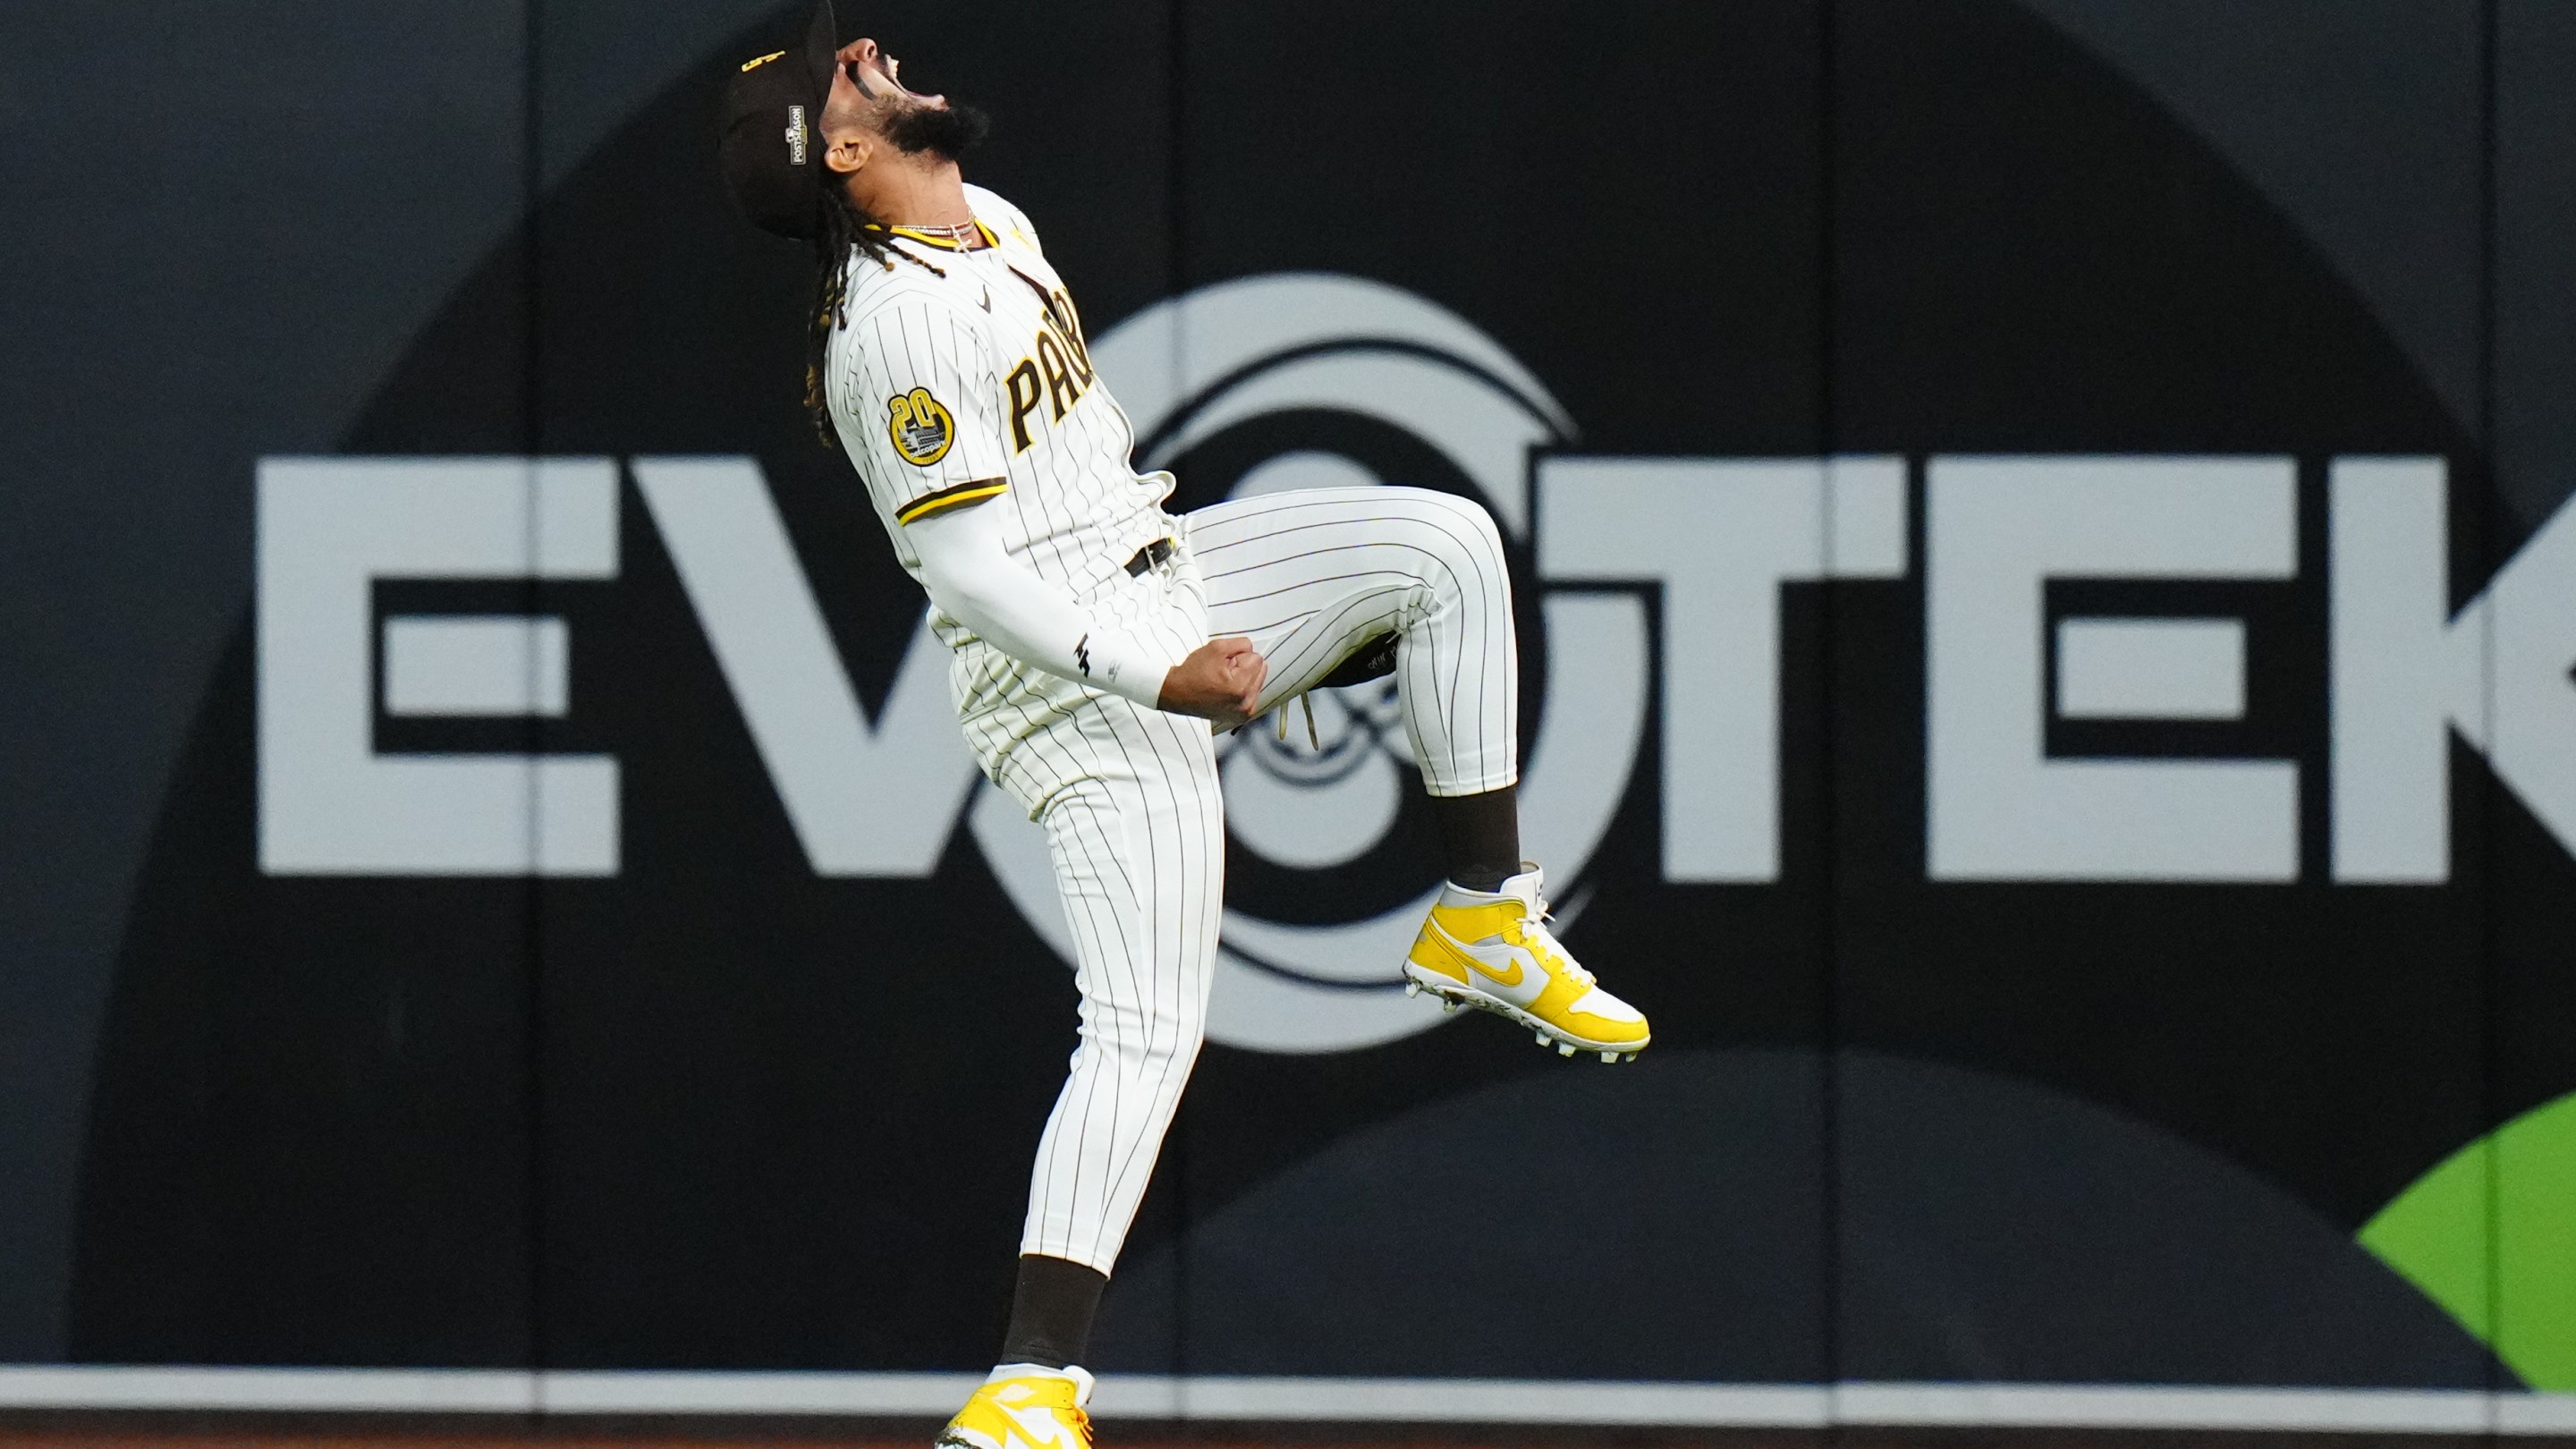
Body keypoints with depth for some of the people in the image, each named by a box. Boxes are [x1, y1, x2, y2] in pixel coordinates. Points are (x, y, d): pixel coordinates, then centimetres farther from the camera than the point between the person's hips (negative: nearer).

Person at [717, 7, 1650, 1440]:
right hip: (1073, 671, -9)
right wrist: (1155, 678, -32)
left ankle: (1486, 919, 7)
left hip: (1163, 571, 9)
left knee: (1445, 540, 3)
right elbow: (965, 576, -26)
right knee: (1145, 1027, -16)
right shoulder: (892, 327, -23)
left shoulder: (999, 222, 7)